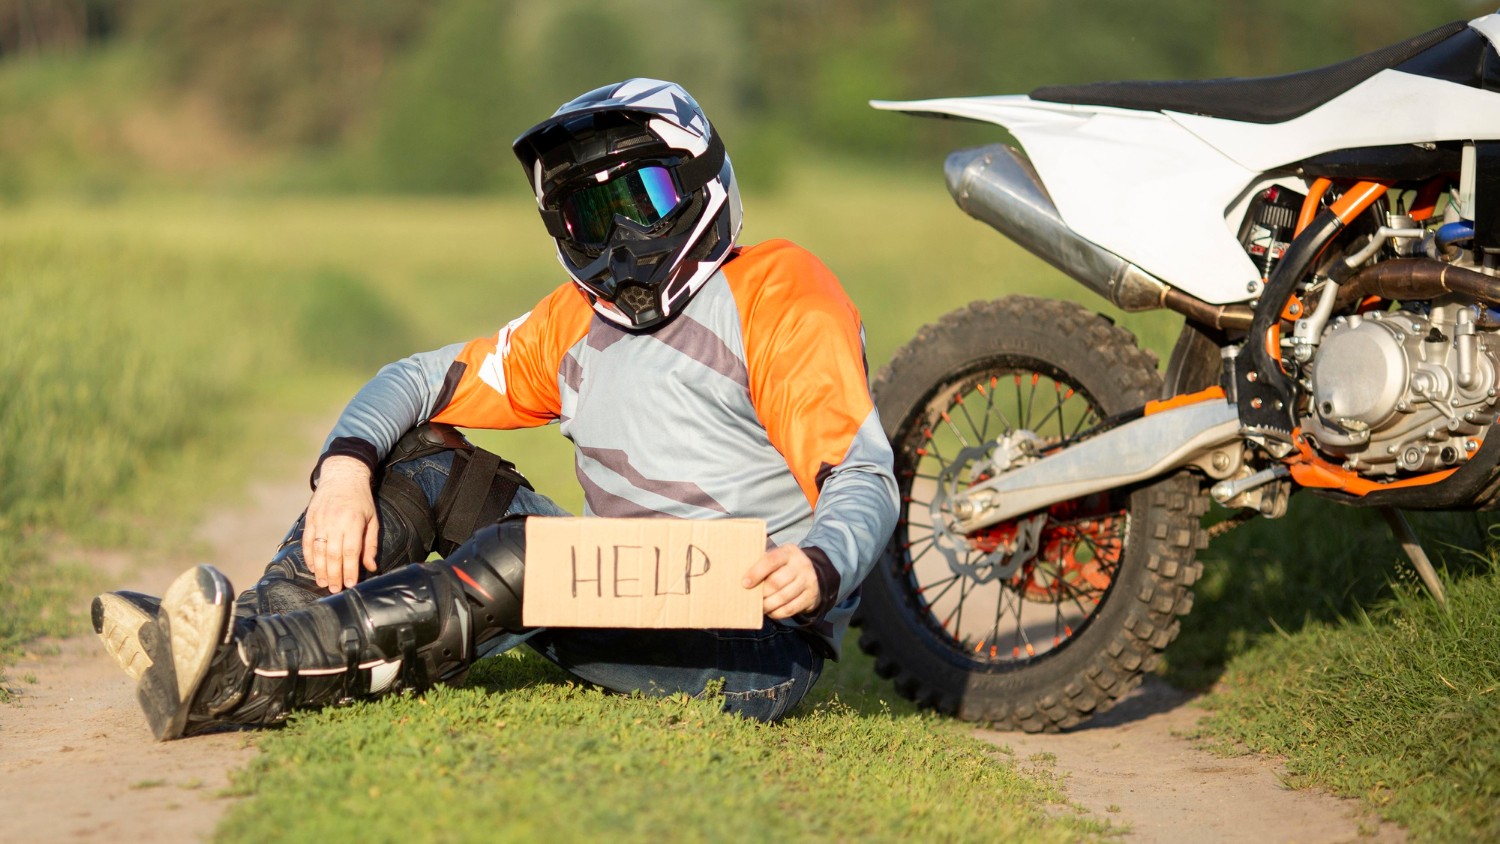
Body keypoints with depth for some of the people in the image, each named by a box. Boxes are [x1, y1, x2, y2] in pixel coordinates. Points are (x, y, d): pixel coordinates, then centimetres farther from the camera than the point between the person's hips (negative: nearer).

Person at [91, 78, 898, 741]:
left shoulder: (775, 296, -5)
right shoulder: (580, 319, 15)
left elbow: (865, 478, -13)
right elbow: (420, 381, 12)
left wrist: (818, 569, -36)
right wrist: (346, 466, -10)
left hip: (762, 641, -7)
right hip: (626, 609, 7)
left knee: (528, 553, -32)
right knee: (424, 457, 0)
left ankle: (255, 676, -43)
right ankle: (258, 641, -21)